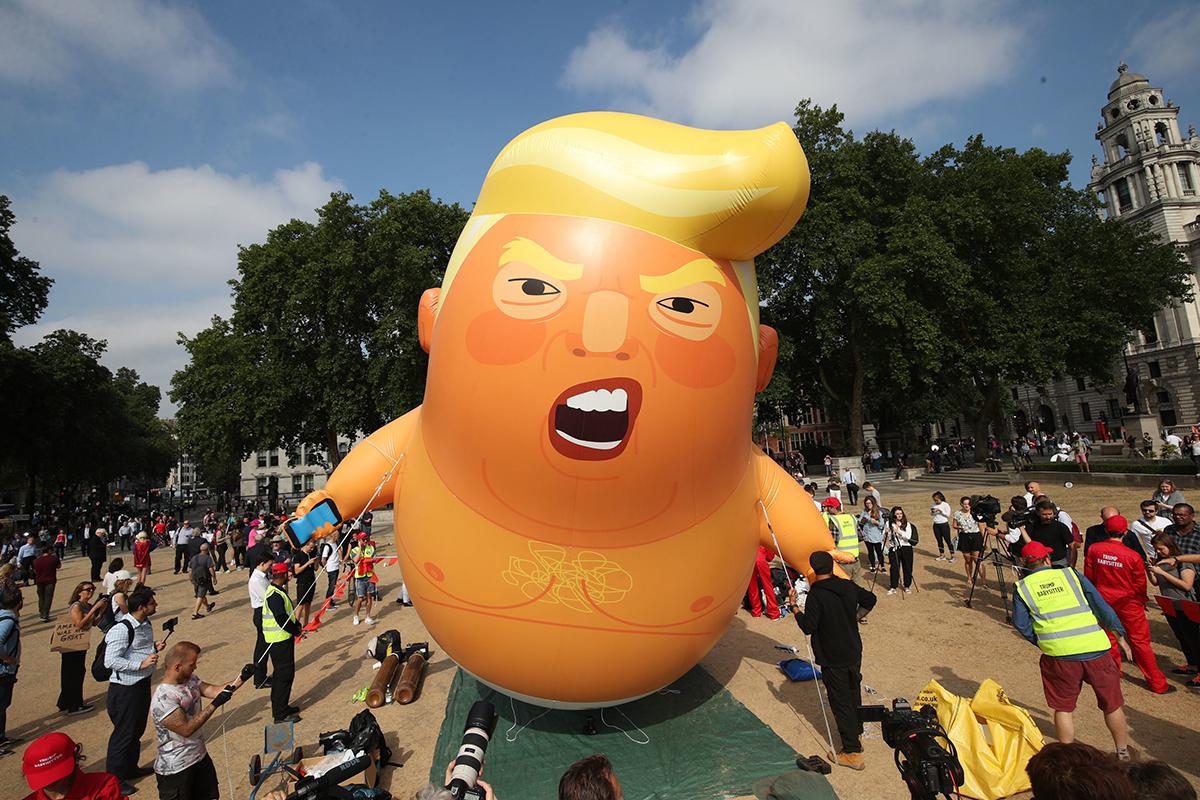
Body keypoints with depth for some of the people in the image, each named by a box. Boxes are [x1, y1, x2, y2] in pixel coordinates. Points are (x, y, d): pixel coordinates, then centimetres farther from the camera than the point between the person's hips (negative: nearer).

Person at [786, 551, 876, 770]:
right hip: (854, 653, 7)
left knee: (841, 702, 6)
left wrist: (794, 606, -12)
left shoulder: (815, 595, -24)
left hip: (833, 659, -7)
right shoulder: (848, 586, -5)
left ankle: (852, 752, 15)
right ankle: (857, 733, 45)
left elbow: (808, 627, -22)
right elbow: (870, 600, 12)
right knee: (854, 694, 26)